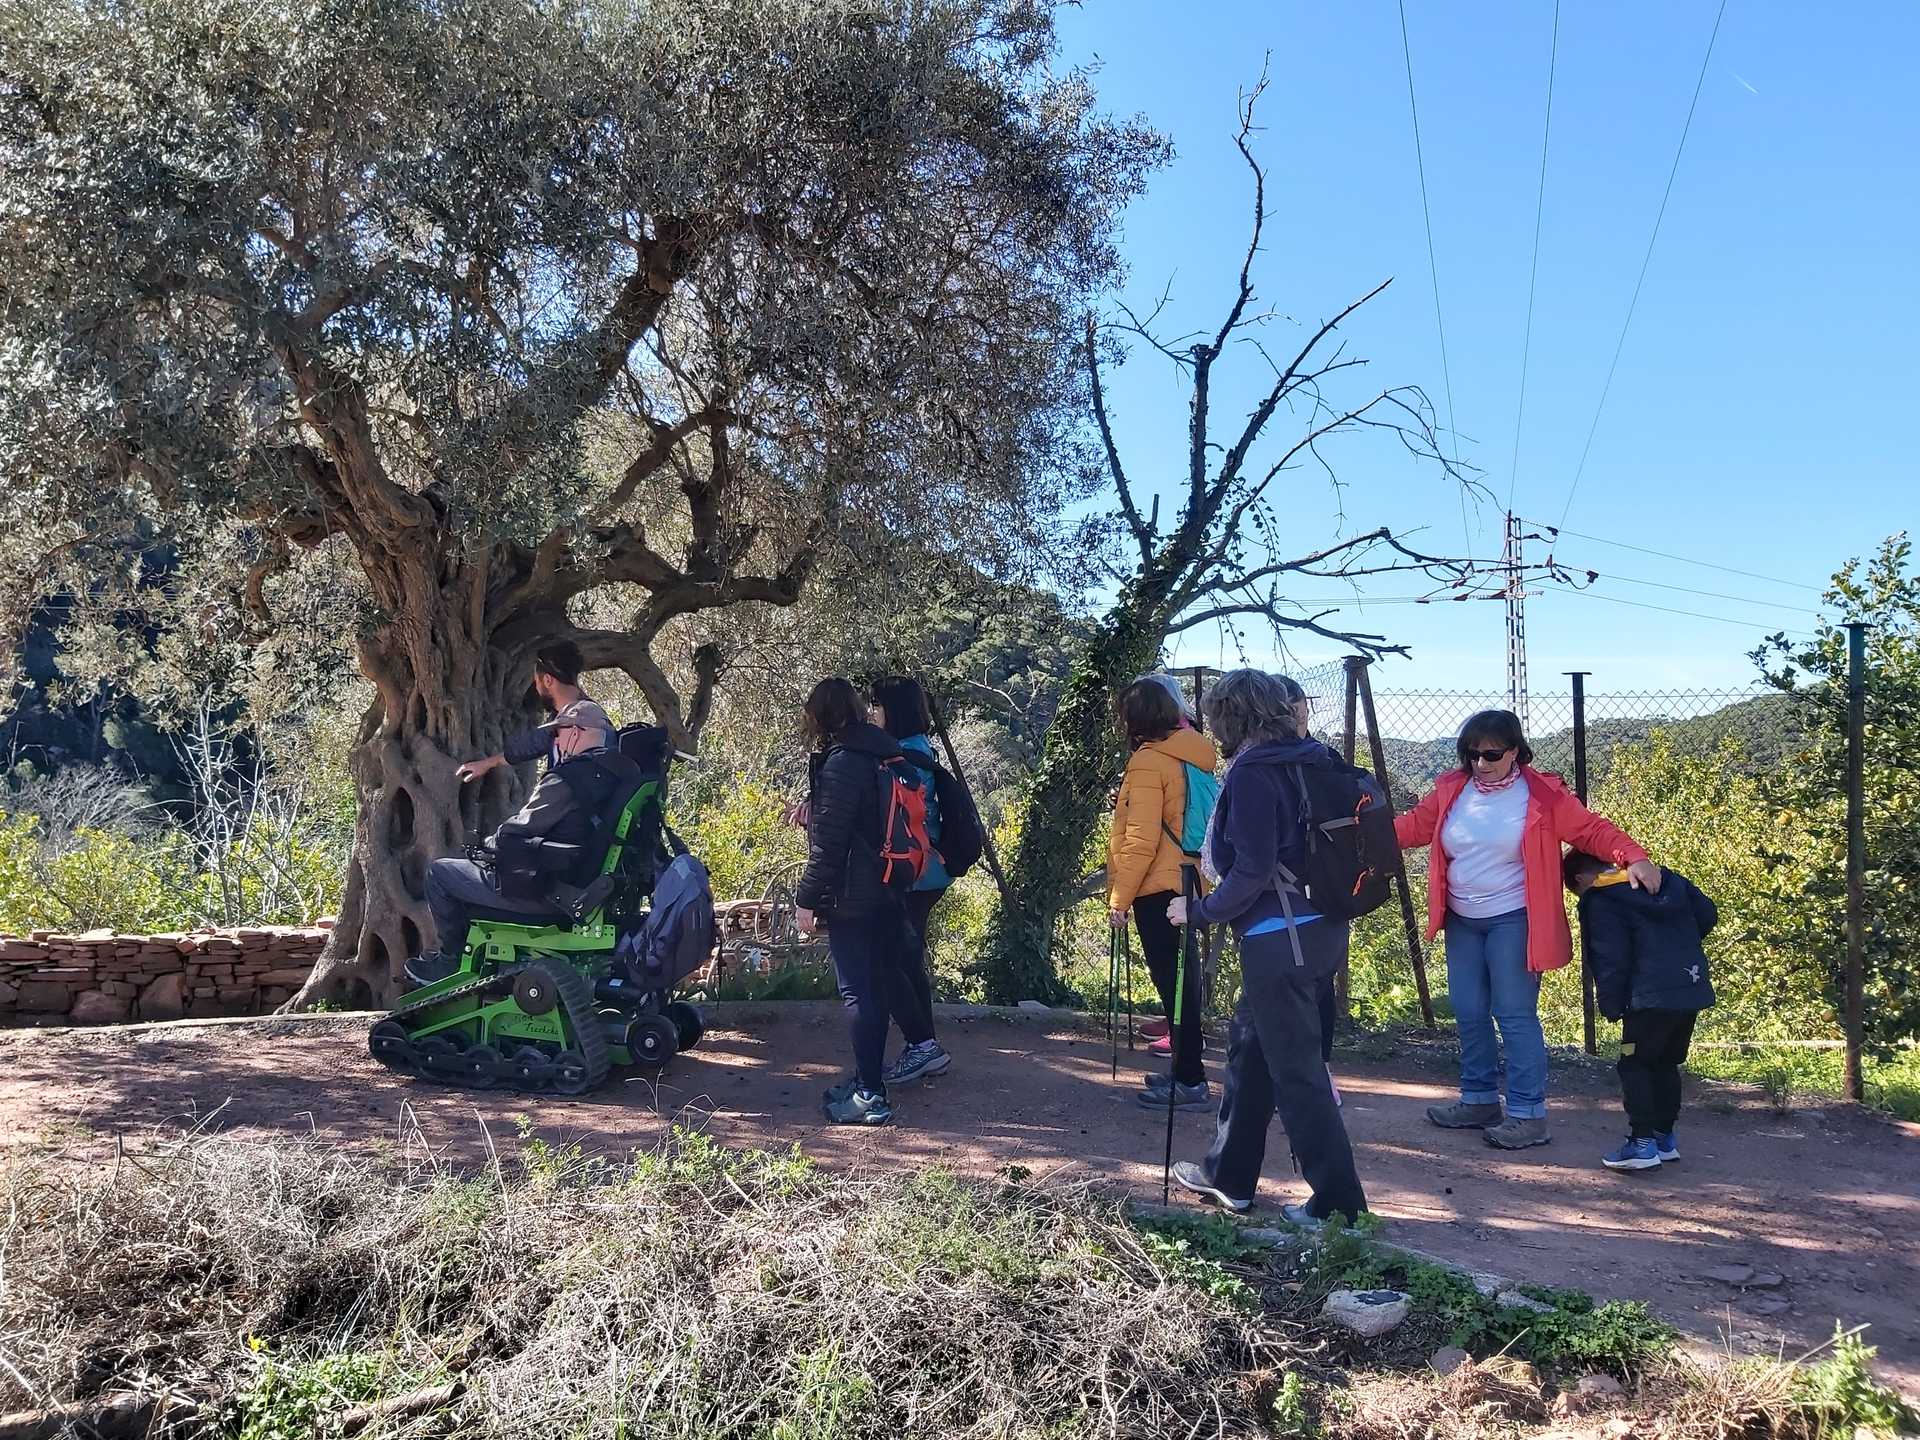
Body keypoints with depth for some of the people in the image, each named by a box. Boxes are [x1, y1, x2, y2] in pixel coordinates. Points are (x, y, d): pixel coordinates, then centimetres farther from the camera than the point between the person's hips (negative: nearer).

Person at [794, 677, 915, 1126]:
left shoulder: (841, 762, -15)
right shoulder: (882, 756, 11)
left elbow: (828, 841, -18)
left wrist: (807, 898, -12)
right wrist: (814, 807, 19)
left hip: (852, 898, -9)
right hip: (886, 894, 9)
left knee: (857, 992, -5)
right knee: (874, 987, 16)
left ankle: (870, 1096, -4)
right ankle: (869, 1080, 26)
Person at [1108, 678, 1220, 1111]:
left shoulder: (1148, 762, -14)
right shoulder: (1192, 756, 10)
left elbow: (1141, 841, -18)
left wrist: (1119, 897, -13)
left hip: (1157, 888, -8)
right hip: (1187, 884, 9)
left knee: (1170, 981, -4)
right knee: (1180, 978, 15)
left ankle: (1191, 1082, -1)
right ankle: (1185, 1071, 24)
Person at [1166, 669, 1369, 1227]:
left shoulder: (1253, 772, -15)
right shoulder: (1311, 762, 10)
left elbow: (1252, 870, -20)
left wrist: (1200, 913, -7)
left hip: (1279, 939, -9)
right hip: (1323, 928, 9)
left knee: (1295, 1070, 0)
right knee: (1248, 1044, 20)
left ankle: (1337, 1204, 7)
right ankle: (1228, 1174, 32)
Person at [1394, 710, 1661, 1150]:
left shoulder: (1541, 794, -7)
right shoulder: (1451, 789, 5)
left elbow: (1592, 829, -8)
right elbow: (1412, 826, 10)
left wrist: (1633, 858, -22)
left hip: (1513, 922, -5)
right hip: (1461, 921, 5)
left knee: (1515, 1015, -5)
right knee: (1469, 1013, 11)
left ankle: (1528, 1114, 3)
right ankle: (1479, 1100, 24)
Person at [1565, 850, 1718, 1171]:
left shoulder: (1600, 901, -6)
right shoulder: (1669, 880, 15)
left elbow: (1611, 958, -12)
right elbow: (1707, 914, 18)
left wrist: (1610, 1005, -4)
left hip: (1653, 998, -8)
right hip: (1693, 989, 8)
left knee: (1634, 1065, 2)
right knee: (1666, 1064, 19)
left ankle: (1643, 1143, -3)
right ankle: (1664, 1138, 24)